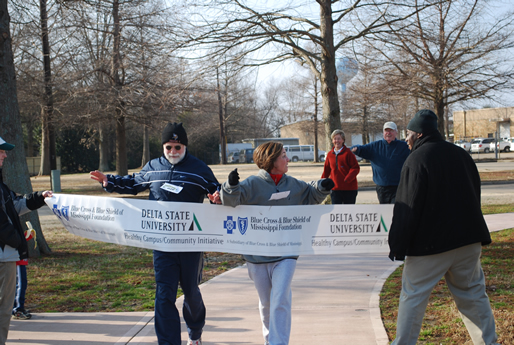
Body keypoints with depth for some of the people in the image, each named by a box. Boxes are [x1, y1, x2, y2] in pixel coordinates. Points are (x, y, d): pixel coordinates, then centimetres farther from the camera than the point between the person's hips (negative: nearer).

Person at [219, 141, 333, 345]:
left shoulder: (293, 185, 7)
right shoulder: (253, 184, -8)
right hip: (257, 255, -1)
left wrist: (322, 188, 6)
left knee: (280, 300, -12)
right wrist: (231, 186, -37)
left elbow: (311, 195, 25)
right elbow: (231, 200, -18)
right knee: (266, 302, 14)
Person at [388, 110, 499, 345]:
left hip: (430, 244, -6)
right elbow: (475, 197, 19)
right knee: (473, 295, 13)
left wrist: (397, 246, -10)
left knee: (413, 296, 4)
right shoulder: (461, 155, 11)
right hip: (469, 238, 6)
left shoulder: (416, 159, -11)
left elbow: (407, 209, -15)